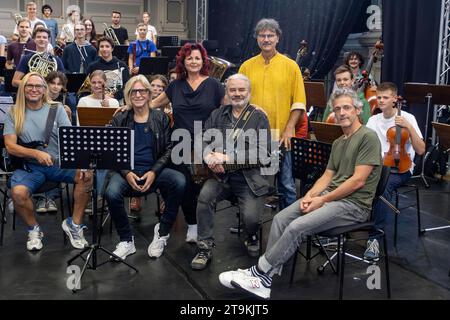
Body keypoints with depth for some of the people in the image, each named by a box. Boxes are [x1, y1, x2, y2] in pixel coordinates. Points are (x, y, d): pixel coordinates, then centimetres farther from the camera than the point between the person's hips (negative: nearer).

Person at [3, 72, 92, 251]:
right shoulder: (14, 113, 4)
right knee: (18, 192, -31)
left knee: (86, 175, -26)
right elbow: (10, 146, -4)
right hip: (29, 166, -1)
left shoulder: (56, 109, 5)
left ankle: (74, 224, -6)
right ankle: (33, 229, 1)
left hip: (59, 163, 1)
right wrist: (36, 153, -21)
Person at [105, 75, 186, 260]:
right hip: (127, 171, 0)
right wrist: (127, 173, -12)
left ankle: (162, 232, -9)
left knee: (179, 182, -30)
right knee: (111, 193, -32)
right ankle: (126, 241, -8)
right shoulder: (120, 120, 9)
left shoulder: (160, 118, 8)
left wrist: (154, 172, -11)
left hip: (154, 170, 0)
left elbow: (169, 149, 4)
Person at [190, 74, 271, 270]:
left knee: (251, 218, -20)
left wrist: (227, 158, -18)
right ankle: (205, 248, -9)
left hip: (250, 177, -2)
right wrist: (210, 157, -15)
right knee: (205, 196, -26)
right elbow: (203, 141, 9)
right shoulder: (217, 115, 15)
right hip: (221, 175, 3)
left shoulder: (259, 118, 2)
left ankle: (252, 238, 20)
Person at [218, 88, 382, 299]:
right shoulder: (338, 143, 18)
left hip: (354, 204, -8)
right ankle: (263, 278, -10)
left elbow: (358, 180, -17)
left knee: (296, 227, -24)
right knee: (280, 219, -9)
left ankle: (261, 273, -10)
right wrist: (309, 195, -4)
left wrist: (323, 200, -16)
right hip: (329, 196, 8)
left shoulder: (368, 137, -10)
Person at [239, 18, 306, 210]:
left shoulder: (290, 66, 2)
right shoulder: (246, 67, 7)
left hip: (281, 136, -2)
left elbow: (298, 102, -1)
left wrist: (289, 129, -9)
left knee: (286, 185, 4)